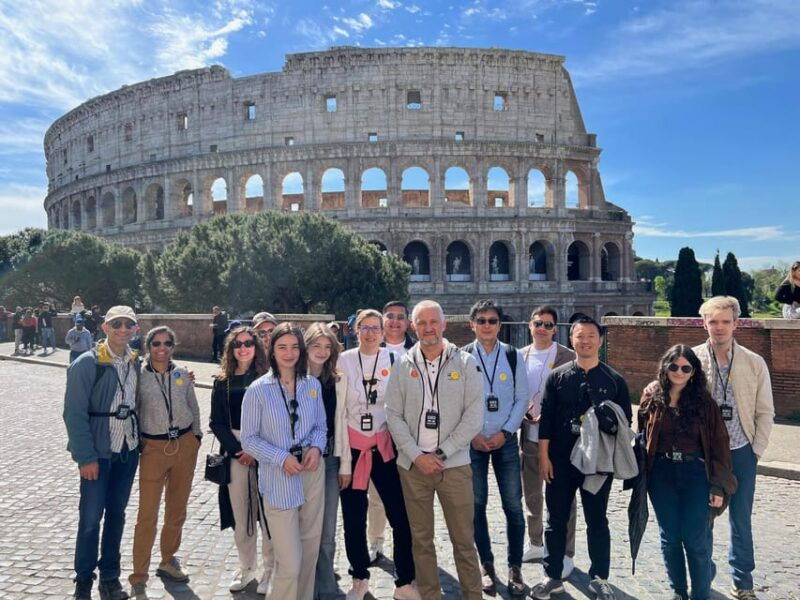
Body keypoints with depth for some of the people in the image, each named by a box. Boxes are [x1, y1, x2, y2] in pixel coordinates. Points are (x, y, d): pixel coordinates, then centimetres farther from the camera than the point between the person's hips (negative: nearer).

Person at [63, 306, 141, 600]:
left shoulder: (136, 362, 5)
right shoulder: (87, 363, -12)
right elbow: (74, 413, -14)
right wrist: (85, 456, -16)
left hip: (128, 449, 5)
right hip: (98, 452, -5)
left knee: (116, 514, 14)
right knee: (91, 518, 4)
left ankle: (110, 576, 28)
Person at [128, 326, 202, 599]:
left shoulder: (182, 374, 3)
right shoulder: (139, 377, -6)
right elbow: (132, 412, 0)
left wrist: (195, 437, 9)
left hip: (185, 445, 3)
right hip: (153, 448, -3)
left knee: (177, 509, 14)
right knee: (147, 515, -3)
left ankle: (168, 561, 34)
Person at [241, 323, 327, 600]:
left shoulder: (313, 384, 3)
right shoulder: (258, 389, -9)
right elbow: (249, 439, -6)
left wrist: (316, 447, -9)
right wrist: (282, 458, -17)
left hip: (312, 473, 4)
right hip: (279, 479, -4)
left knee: (310, 549, 15)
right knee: (290, 562, -5)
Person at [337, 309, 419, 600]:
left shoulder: (393, 360, -1)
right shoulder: (345, 361, -4)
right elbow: (339, 412, -3)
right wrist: (344, 460, -6)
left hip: (385, 446, 0)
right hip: (353, 445, 0)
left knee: (401, 516, 1)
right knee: (354, 518, 11)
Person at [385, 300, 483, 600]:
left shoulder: (465, 363, -1)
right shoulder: (403, 365, 4)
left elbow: (474, 415, -5)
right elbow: (394, 415, 2)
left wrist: (441, 453, -9)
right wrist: (417, 455, -8)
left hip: (455, 464, -2)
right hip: (413, 465, 2)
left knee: (463, 539, 4)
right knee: (421, 539, 11)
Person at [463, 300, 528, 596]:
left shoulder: (514, 356, 0)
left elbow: (522, 399, 1)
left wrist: (505, 432, -8)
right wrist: (472, 435, -8)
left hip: (505, 440, 1)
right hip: (472, 442, 0)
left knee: (513, 506, 2)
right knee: (476, 505, 7)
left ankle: (515, 568, 16)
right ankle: (487, 565, 23)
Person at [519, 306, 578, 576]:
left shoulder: (567, 357, -7)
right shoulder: (520, 356, 4)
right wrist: (524, 411, -9)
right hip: (529, 437, 4)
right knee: (531, 495, 17)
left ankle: (566, 554, 21)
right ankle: (535, 545, 35)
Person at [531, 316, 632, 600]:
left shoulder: (614, 380, 0)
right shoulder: (557, 376, 0)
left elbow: (625, 421, 4)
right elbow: (546, 419, -1)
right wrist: (544, 457, -4)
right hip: (560, 461, 0)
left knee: (597, 521, 13)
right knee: (556, 520, 10)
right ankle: (552, 577, 24)